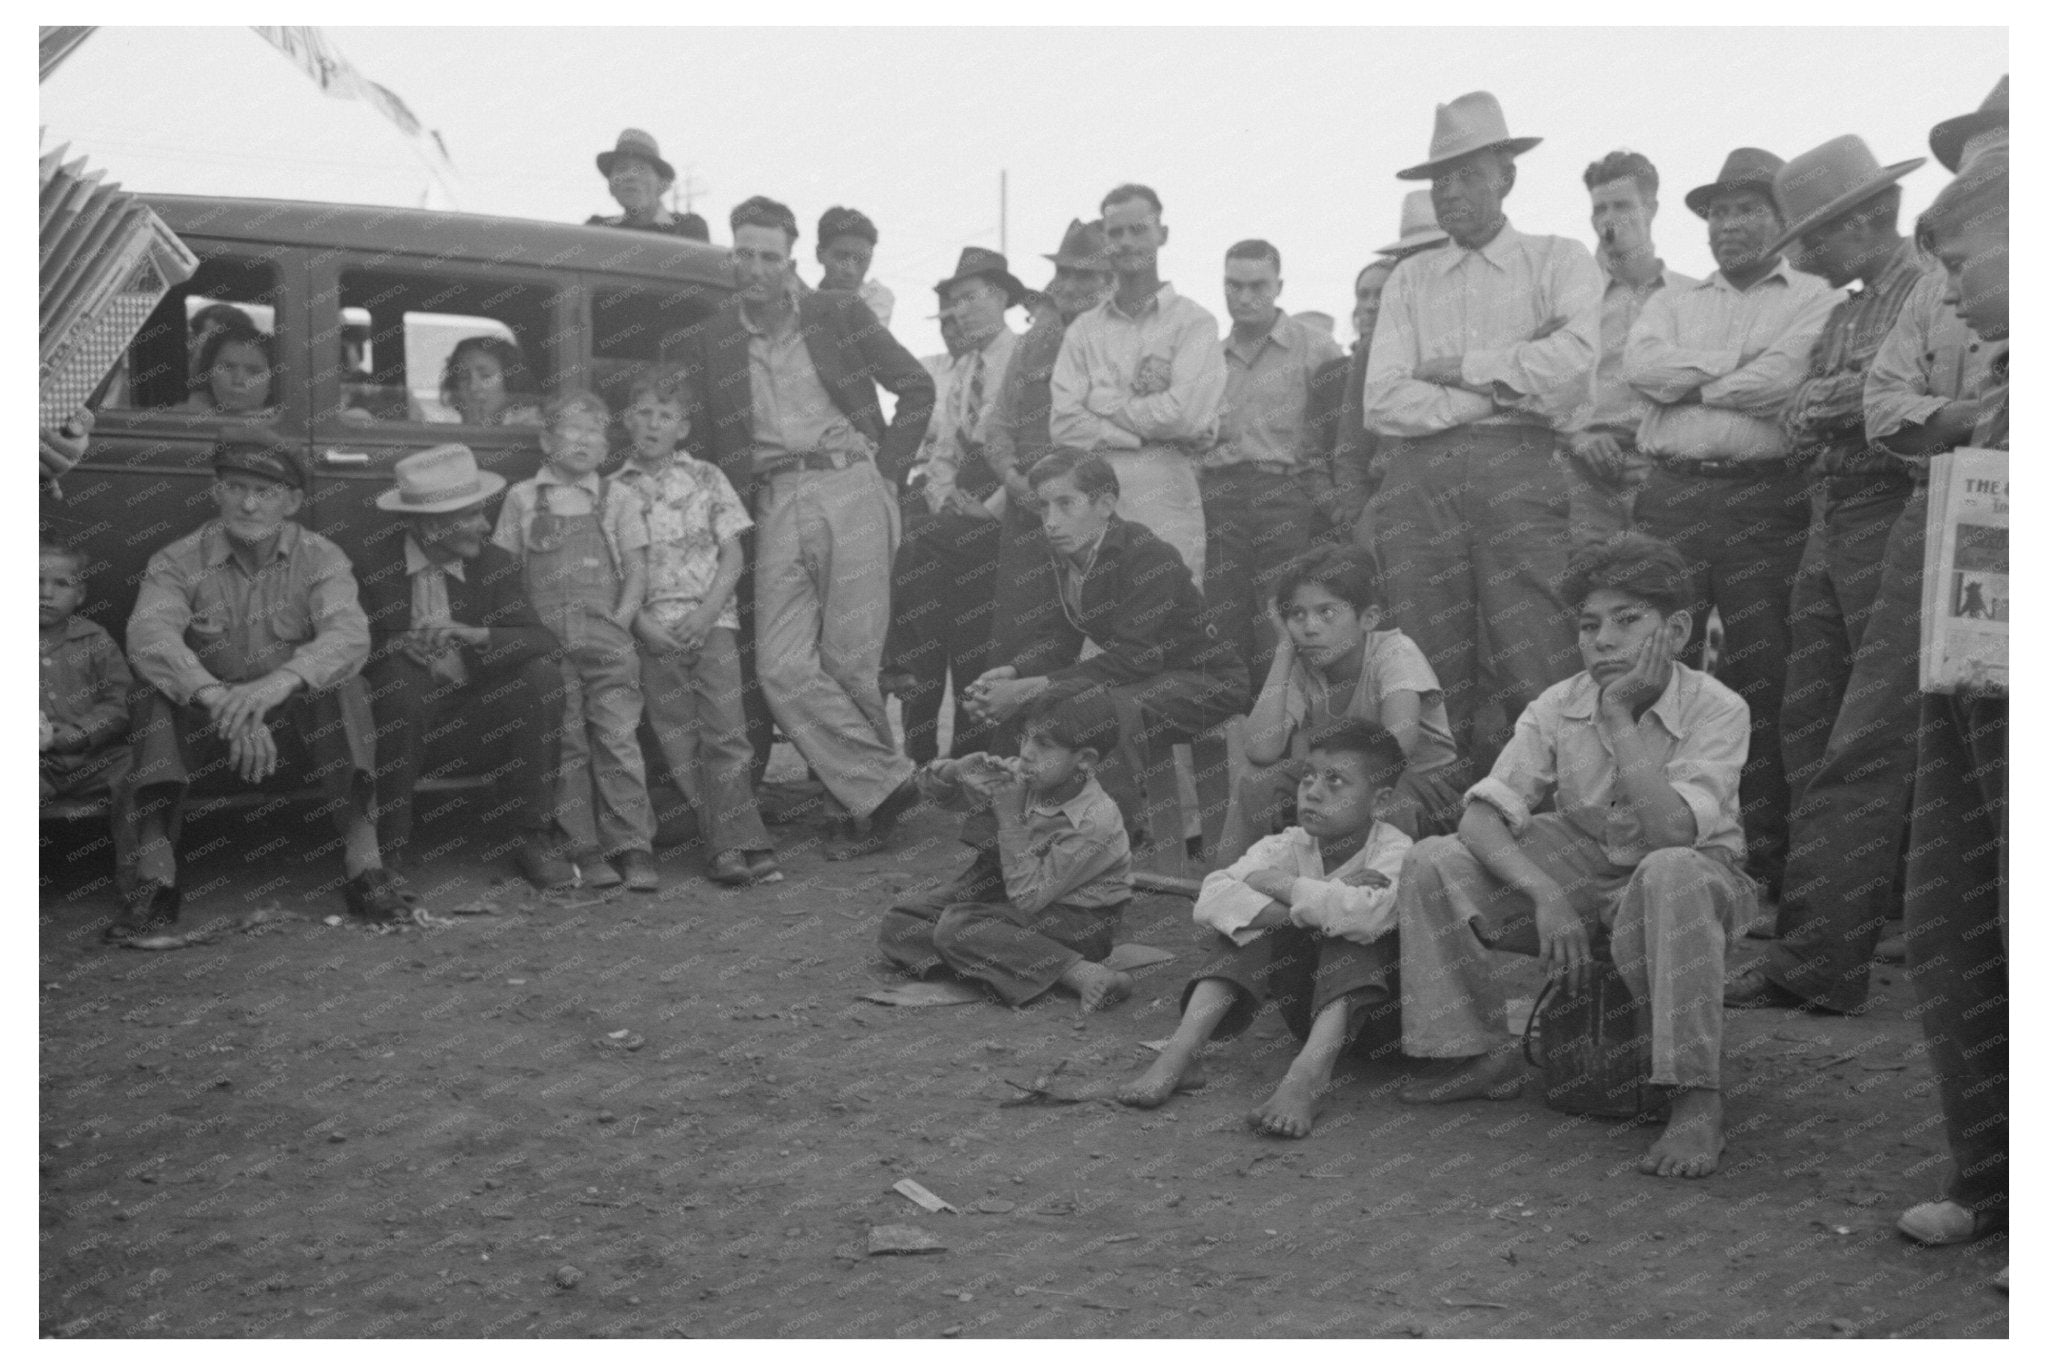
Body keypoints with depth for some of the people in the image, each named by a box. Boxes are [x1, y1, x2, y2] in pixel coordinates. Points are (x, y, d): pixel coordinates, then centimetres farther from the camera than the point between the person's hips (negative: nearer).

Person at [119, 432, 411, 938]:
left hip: (298, 725, 0)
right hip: (206, 725, 1)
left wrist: (280, 681, -42)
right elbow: (148, 635, -22)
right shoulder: (178, 562, -1)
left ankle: (363, 856, -35)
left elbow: (349, 635, -21)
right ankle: (154, 871, -32)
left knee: (344, 687, -29)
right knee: (154, 695, -27)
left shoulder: (321, 559, -2)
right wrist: (218, 699, -40)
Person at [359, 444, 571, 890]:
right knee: (397, 680, -34)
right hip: (397, 707, -2)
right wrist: (398, 647, -27)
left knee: (542, 675, -23)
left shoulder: (497, 566, -2)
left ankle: (535, 839, -15)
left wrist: (473, 635, -29)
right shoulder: (371, 565, -7)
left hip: (474, 709, 2)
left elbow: (546, 643, -12)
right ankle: (390, 848, -19)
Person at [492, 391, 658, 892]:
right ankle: (586, 849, 4)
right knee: (566, 746, -1)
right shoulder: (522, 498, 13)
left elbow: (636, 567, 9)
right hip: (547, 640, 1)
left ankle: (633, 847, -6)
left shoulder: (618, 498, 13)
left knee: (618, 738, -8)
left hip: (606, 638, 0)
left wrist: (623, 616, -5)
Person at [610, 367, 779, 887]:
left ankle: (736, 843, -7)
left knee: (725, 731, -9)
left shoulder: (706, 478, 9)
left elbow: (732, 558, 5)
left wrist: (705, 614, -8)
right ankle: (727, 846, -1)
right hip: (653, 630, 1)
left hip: (711, 620, 0)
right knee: (679, 744, -3)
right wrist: (641, 622, -10)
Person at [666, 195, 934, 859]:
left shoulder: (839, 313, 9)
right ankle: (887, 788, -2)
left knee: (848, 660, -6)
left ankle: (874, 789, 11)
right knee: (783, 668, -9)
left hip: (849, 488, -2)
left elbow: (917, 386, 12)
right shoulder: (708, 340, 10)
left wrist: (887, 470, 5)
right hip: (774, 506, 2)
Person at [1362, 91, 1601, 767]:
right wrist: (1504, 384, -3)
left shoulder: (1558, 260, 12)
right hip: (1420, 477, 2)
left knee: (1534, 683, -8)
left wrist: (1458, 368, -1)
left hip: (1520, 476, -2)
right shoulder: (1410, 279, 17)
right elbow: (1383, 402, 3)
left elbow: (1573, 357, -9)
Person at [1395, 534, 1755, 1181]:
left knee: (1670, 874, -42)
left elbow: (1670, 832, -31)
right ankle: (1486, 1057, -2)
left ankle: (1697, 1100, -31)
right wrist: (1545, 894, -30)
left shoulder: (1717, 710, -17)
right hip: (1580, 870, 4)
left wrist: (1620, 716, -30)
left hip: (1690, 877, -4)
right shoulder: (1558, 708, -8)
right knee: (1432, 864, -16)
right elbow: (1482, 816, -14)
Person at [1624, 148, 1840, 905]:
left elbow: (1781, 379, -11)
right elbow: (1639, 364, 0)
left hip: (1764, 496, -3)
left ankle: (1766, 858, 7)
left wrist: (1685, 378, 0)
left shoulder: (1813, 298, 8)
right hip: (1671, 495, 3)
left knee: (1763, 679, -2)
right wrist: (1735, 361, -5)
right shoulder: (1673, 301, 21)